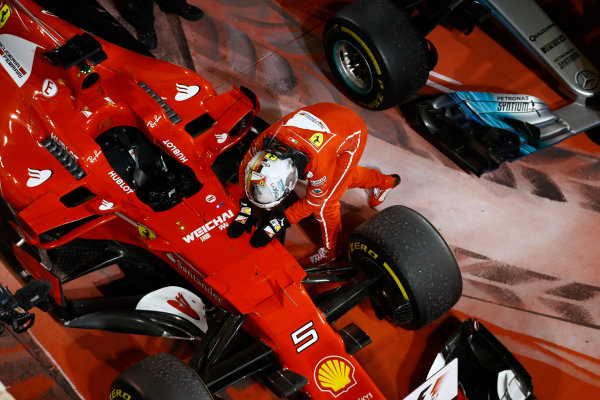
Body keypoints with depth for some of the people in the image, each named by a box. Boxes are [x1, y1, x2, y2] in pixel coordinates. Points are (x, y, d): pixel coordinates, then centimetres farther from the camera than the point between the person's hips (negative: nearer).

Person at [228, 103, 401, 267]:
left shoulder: (319, 166, -43)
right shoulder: (266, 140, -30)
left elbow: (313, 202, -23)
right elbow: (246, 167, -9)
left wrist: (275, 224, -23)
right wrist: (244, 210, -13)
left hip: (352, 133, -6)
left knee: (324, 201, -7)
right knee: (342, 177, 27)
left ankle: (331, 250, 17)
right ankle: (384, 181, 53)